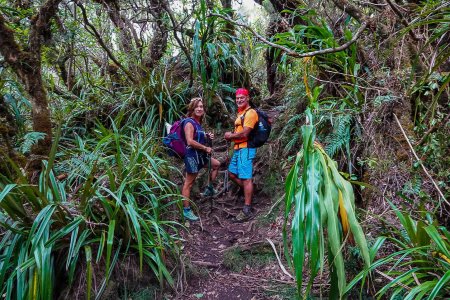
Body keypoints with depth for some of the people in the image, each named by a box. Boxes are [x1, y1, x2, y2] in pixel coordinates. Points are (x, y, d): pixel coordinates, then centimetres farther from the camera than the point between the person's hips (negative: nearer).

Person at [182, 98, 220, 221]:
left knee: (216, 164, 25)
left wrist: (207, 136, 6)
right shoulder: (189, 123, -16)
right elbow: (190, 141, -26)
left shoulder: (197, 122, 11)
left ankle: (209, 188, 33)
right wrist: (205, 148, -17)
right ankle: (186, 210, 3)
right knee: (189, 183, -3)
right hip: (192, 155, -10)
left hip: (200, 154, 10)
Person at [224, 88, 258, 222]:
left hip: (246, 149, -10)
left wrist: (230, 136, -5)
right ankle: (248, 192, 33)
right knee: (232, 173, 17)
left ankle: (247, 210, -4)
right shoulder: (241, 113, 19)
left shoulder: (250, 113, -12)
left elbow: (244, 133, -20)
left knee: (246, 178, -9)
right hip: (238, 148, 10)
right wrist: (231, 135, 1)